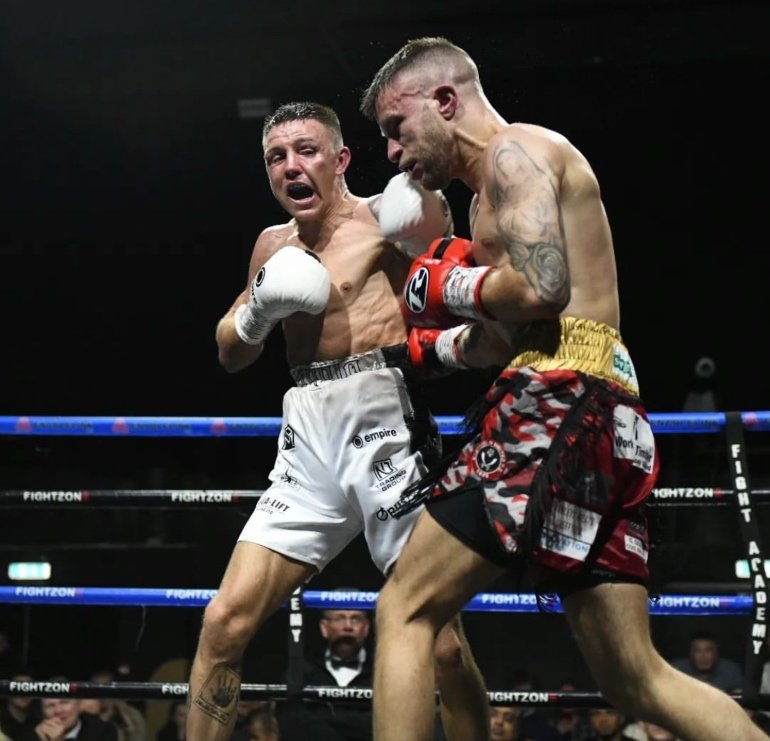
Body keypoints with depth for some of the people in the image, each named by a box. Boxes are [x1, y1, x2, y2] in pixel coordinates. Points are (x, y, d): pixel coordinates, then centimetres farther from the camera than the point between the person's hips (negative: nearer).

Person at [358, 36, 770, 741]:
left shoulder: (514, 150, -2)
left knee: (405, 609, -7)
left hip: (560, 403, -10)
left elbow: (539, 288, -18)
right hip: (606, 417, 10)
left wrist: (450, 288, -2)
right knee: (638, 678, 8)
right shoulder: (504, 187, 28)